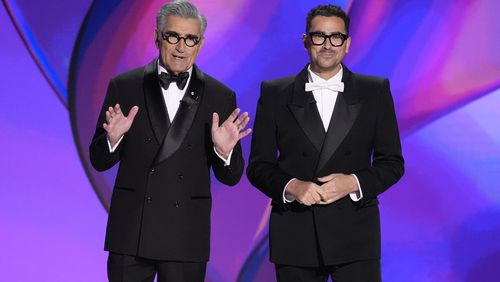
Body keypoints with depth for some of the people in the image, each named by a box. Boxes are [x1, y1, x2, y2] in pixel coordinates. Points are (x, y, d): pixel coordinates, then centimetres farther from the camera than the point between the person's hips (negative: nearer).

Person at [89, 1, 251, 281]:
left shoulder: (220, 97, 3)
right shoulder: (124, 86, 2)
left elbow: (230, 177, 5)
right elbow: (100, 161, 5)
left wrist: (225, 151, -16)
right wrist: (113, 139, -15)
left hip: (187, 237, 0)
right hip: (130, 232, 0)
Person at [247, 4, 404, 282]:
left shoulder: (376, 92, 6)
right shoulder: (275, 94, 6)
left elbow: (392, 163, 6)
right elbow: (258, 165, 6)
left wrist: (353, 183, -12)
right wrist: (290, 186, -14)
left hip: (355, 235, 0)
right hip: (295, 236, 1)